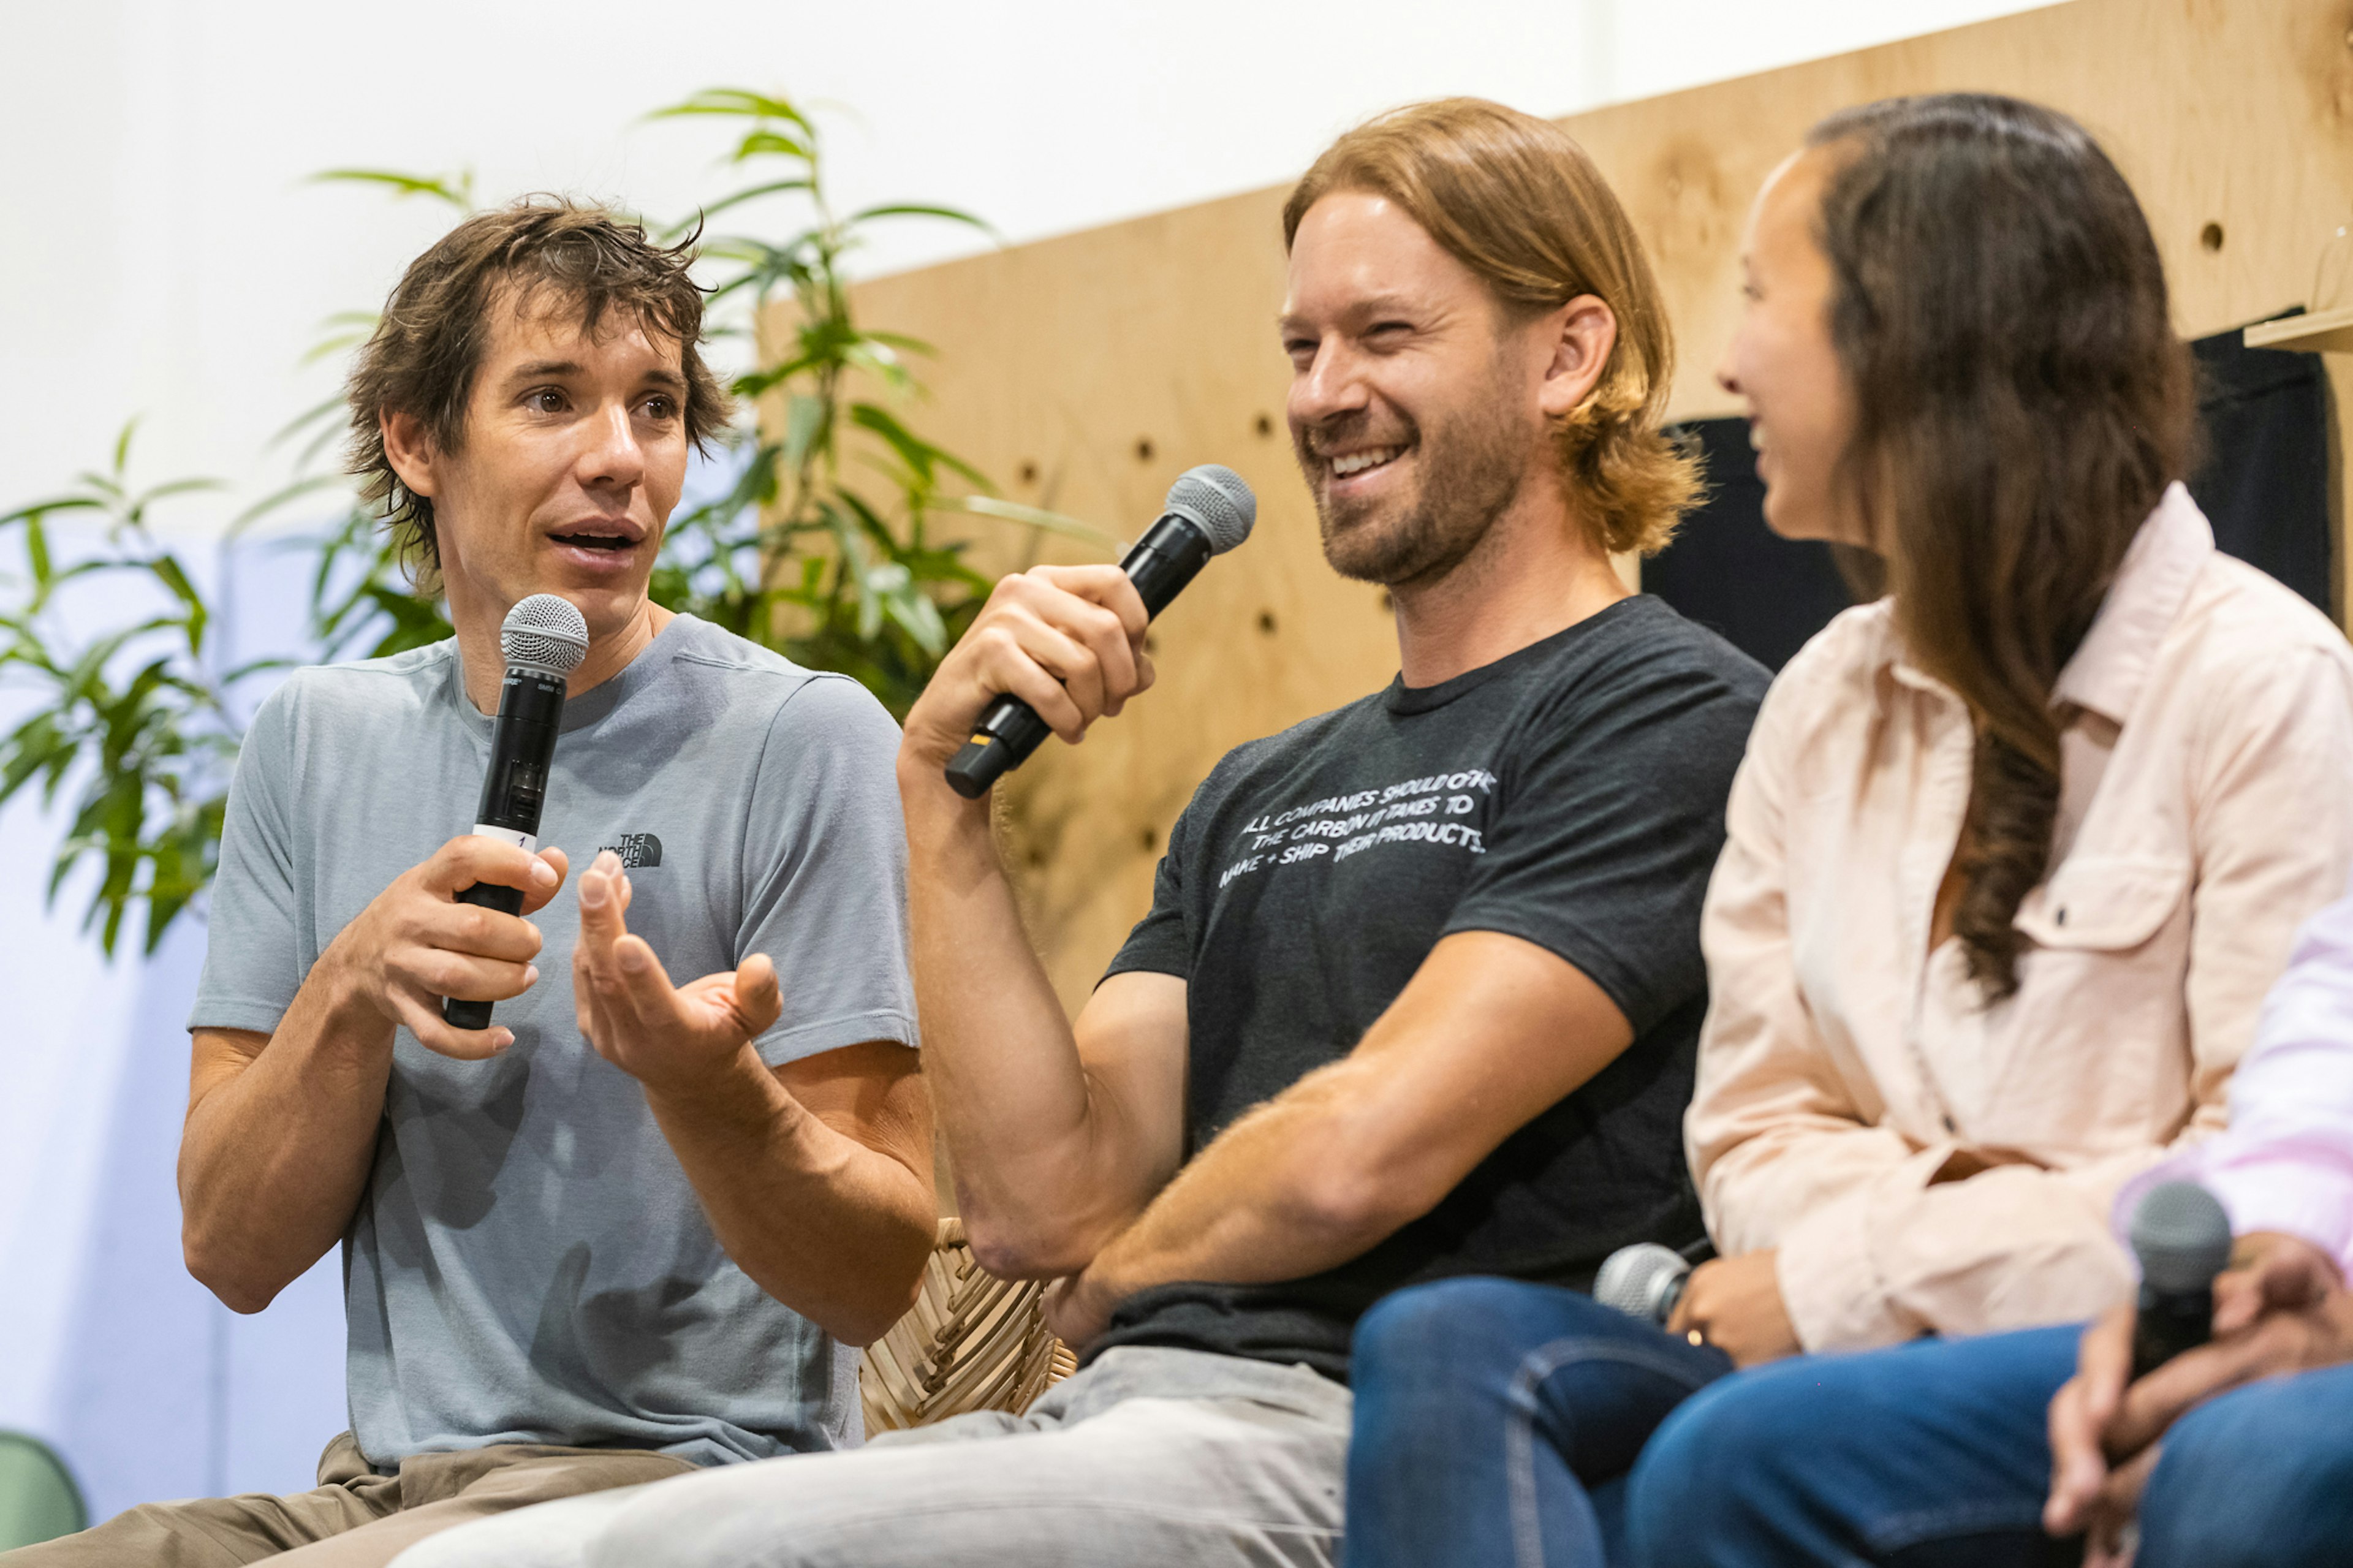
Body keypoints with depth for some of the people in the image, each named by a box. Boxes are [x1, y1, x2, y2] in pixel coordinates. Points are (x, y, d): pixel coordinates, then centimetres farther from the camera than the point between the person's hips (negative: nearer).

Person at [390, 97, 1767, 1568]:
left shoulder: (1670, 714, 1)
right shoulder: (1261, 790, 26)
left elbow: (1360, 1152, -11)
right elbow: (1040, 1202, 12)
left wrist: (1119, 1280, 9)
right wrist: (943, 784, 7)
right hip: (1110, 1415, 8)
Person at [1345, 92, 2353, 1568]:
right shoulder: (1828, 701, 18)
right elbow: (1762, 1117, 14)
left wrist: (1855, 1281, -12)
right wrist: (1911, 1228, -10)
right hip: (1877, 1362, 6)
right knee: (1445, 1347, -22)